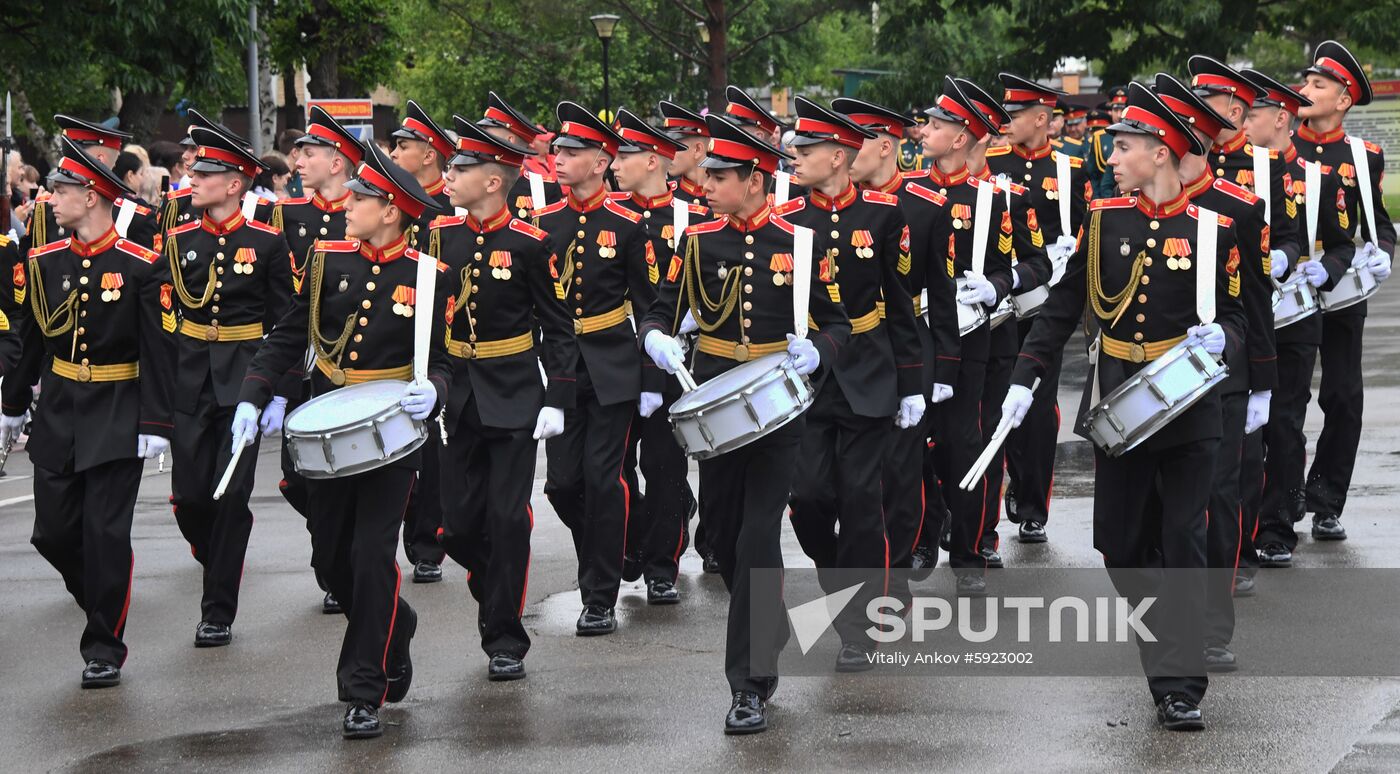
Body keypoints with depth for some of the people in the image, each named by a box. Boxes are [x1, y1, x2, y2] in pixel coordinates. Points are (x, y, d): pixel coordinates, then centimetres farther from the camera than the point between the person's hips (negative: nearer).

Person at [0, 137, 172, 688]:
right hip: (57, 412, 5)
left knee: (106, 533, -6)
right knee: (53, 532, 4)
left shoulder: (140, 266, -11)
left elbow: (160, 349, -10)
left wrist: (156, 425, -13)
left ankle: (104, 647, 5)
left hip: (117, 416, -5)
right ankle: (103, 603, 29)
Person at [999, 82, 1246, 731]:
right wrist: (1024, 378, 3)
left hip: (1187, 404, -3)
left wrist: (1218, 336, -20)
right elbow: (1063, 306, 8)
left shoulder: (1213, 228, -4)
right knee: (1120, 541, 6)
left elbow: (1235, 313, 3)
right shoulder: (1103, 219, 4)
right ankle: (1166, 646, 28)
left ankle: (1179, 686, -6)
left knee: (1182, 542, -7)